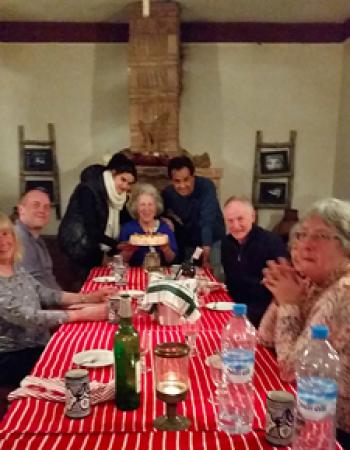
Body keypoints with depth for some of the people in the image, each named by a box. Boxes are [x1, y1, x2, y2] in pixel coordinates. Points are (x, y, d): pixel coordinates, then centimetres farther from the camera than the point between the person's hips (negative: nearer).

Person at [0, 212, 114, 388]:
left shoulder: (16, 267, 4)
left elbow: (45, 294, 9)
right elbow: (27, 318, -25)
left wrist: (89, 297, -4)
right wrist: (83, 314, -27)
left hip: (39, 346, 7)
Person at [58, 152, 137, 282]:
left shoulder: (118, 193, 0)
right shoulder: (89, 190, -23)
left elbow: (125, 220, 2)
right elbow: (91, 228, -27)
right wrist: (116, 244, -31)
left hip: (96, 246, 8)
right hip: (79, 244, -7)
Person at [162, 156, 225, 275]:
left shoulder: (206, 186, -24)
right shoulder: (167, 193, -13)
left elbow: (207, 219, -35)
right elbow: (166, 217, 4)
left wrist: (206, 247, -46)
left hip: (211, 240, -3)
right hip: (187, 243, 3)